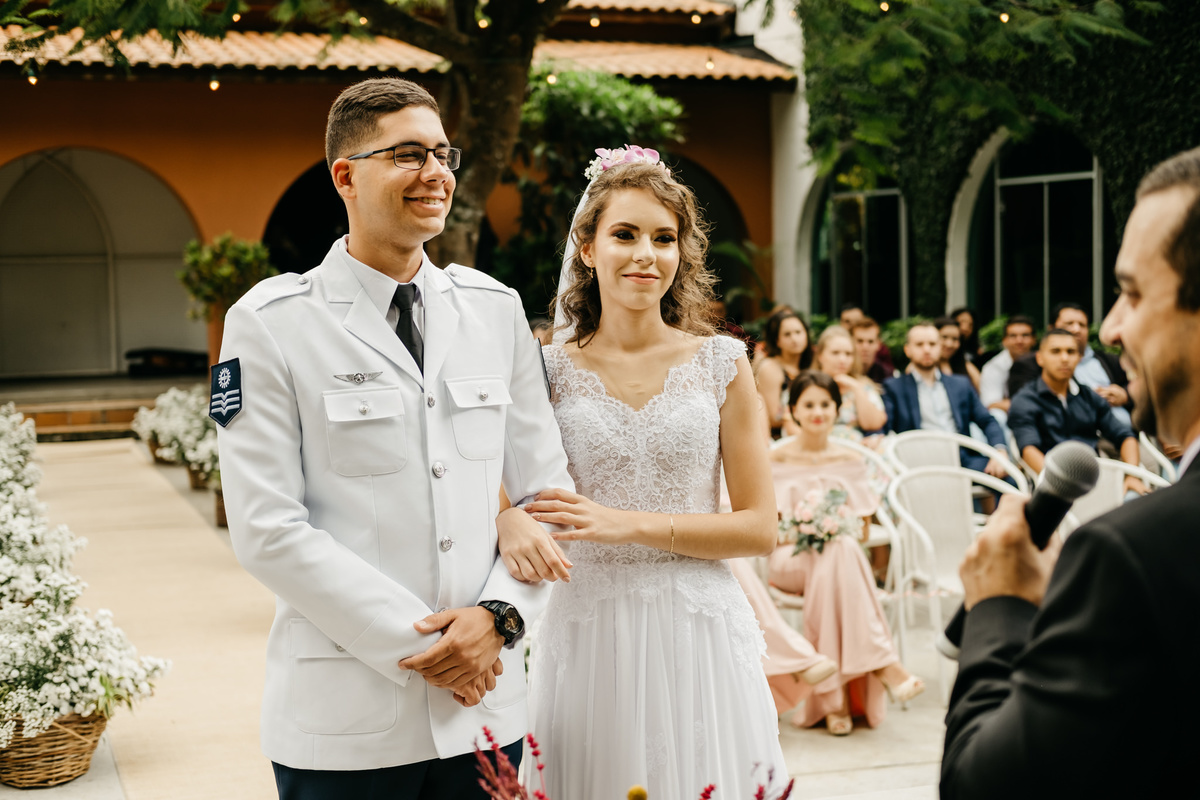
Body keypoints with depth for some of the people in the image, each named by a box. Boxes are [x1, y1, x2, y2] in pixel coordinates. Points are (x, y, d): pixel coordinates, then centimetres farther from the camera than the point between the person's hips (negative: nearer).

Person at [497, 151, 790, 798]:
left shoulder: (722, 364, 1)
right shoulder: (550, 370, 2)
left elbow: (759, 529, -1)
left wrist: (629, 525, -12)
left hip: (699, 637, 0)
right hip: (589, 639, 0)